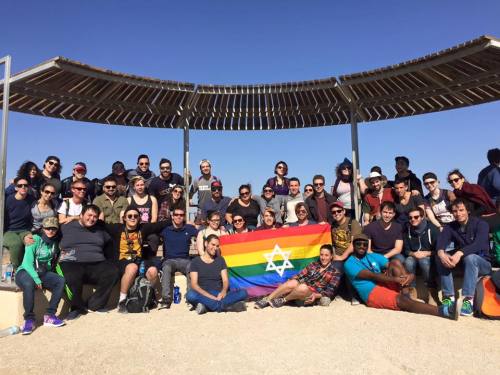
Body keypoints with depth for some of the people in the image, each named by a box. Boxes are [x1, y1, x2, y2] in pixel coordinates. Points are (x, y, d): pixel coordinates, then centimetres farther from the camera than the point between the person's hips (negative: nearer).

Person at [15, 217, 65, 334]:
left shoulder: (55, 242, 7)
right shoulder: (35, 239, -9)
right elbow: (27, 262, -15)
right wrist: (36, 279, -24)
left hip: (43, 273, 5)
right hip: (25, 272, -5)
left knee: (61, 281, -22)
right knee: (29, 284, -38)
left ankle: (49, 316, -17)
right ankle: (29, 319, -24)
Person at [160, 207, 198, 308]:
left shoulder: (189, 228, 12)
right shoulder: (165, 229, 10)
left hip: (184, 260, 0)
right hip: (169, 260, 0)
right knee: (166, 268, -35)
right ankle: (166, 299, -38)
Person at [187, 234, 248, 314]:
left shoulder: (220, 260, 15)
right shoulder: (196, 262, 5)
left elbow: (225, 280, 7)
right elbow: (194, 284, -5)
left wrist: (223, 291, -17)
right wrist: (210, 296, -21)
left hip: (219, 295, 3)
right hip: (203, 296, -2)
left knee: (243, 292, -22)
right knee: (190, 295, -36)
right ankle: (224, 306, -28)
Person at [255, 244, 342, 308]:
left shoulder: (335, 272, 1)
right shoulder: (313, 265, 14)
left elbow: (330, 292, -5)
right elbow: (300, 276, 9)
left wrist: (316, 295, -21)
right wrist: (290, 282, -9)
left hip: (314, 296, -4)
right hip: (302, 287, 4)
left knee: (303, 287, -37)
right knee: (293, 283, -31)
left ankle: (283, 300, -12)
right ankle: (267, 299, -23)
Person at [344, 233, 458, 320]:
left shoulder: (374, 256, 17)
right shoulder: (350, 263, -2)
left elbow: (392, 265, 3)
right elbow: (371, 275, -15)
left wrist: (410, 275, -20)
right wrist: (395, 279, -27)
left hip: (386, 285, 6)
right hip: (373, 293, -6)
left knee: (395, 262, -15)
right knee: (401, 300, -33)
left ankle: (406, 290, -26)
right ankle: (443, 311, -44)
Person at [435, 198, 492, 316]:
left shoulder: (480, 224, -11)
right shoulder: (450, 227, 2)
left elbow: (479, 244, -29)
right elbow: (441, 240, -18)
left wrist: (460, 253, -46)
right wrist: (441, 253, -41)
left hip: (483, 264, -4)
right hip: (462, 262, 4)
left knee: (470, 257, -36)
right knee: (441, 257, -21)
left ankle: (468, 300, -38)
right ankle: (449, 297, -22)